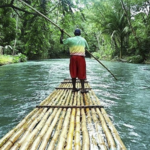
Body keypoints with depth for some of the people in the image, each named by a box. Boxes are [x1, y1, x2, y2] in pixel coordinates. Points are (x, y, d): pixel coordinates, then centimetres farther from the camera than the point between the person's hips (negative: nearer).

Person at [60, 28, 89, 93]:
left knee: (73, 73, 9)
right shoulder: (83, 40, 11)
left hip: (73, 57, 1)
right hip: (81, 57, -1)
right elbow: (87, 47, 22)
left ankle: (74, 88, 14)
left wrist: (62, 33, 24)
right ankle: (82, 88, -2)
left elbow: (61, 41, 14)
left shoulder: (70, 39, 6)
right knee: (82, 73, 1)